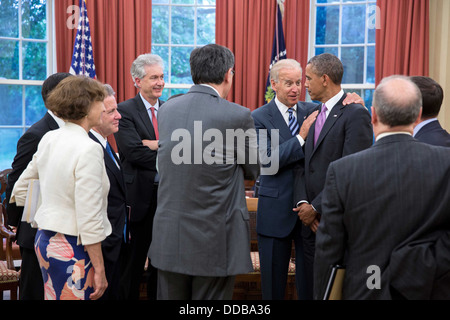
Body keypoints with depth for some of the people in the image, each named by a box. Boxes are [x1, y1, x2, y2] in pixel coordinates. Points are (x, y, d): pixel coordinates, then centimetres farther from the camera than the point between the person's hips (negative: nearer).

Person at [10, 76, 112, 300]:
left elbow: (20, 189, 18)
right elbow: (89, 218, -20)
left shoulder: (48, 139, 6)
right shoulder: (89, 149, -18)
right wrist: (99, 269, -14)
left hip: (44, 240, 9)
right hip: (72, 249, -8)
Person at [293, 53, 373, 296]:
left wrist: (316, 207, -14)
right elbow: (303, 164, 12)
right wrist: (302, 203, -3)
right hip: (311, 220, 7)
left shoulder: (356, 114, -11)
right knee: (313, 287, 13)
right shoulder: (314, 114, 14)